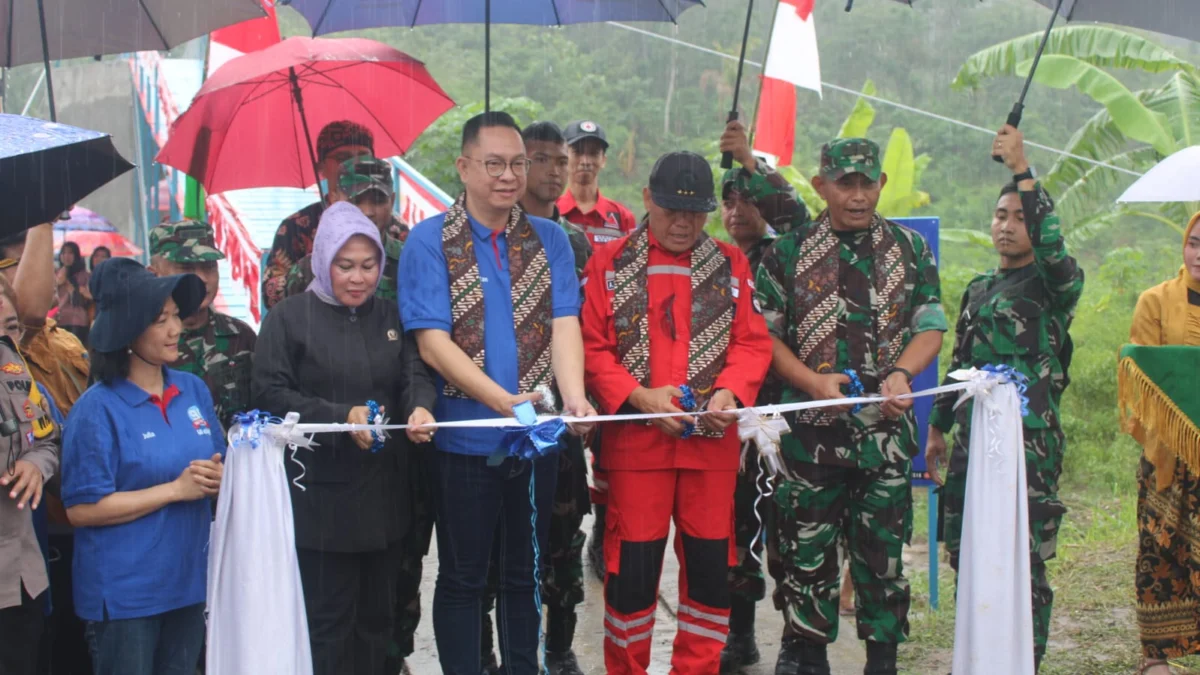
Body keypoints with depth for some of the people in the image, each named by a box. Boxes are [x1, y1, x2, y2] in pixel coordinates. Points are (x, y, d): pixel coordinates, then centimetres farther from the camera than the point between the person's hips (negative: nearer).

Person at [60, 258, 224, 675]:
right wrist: (175, 489, -19)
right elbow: (82, 509, -18)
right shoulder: (98, 408, -13)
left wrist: (217, 479, -10)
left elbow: (218, 465, 15)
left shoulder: (194, 390, 5)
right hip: (125, 591, -6)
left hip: (190, 578, 6)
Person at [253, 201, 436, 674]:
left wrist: (420, 407, -21)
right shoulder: (289, 317, -4)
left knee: (377, 615, 13)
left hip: (383, 492, 5)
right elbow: (270, 393, -11)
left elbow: (416, 374, 3)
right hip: (321, 495, -5)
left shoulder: (390, 317, 13)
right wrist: (341, 417, -21)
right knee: (327, 619, 0)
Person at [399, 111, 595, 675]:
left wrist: (573, 395, -25)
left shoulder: (549, 239, 5)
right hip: (466, 436, -3)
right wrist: (504, 401, -24)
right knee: (463, 578, 8)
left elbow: (564, 324, -5)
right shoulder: (429, 242, -5)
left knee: (525, 574, 15)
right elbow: (433, 342, -13)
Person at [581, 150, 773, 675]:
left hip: (713, 440, 2)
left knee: (711, 567, 7)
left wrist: (729, 392, -14)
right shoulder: (609, 263, 4)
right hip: (635, 440, -2)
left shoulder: (731, 265, 9)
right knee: (632, 567, 1)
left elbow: (753, 342, 5)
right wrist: (639, 396, -16)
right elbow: (592, 346, -1)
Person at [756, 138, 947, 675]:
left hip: (886, 425, 1)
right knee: (806, 547, 3)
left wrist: (900, 373, -13)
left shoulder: (910, 249, 10)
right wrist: (813, 381, -14)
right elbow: (764, 333, 1)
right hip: (810, 424, -1)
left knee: (884, 547, 4)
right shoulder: (788, 252, 4)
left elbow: (931, 327, 7)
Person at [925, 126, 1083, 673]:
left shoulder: (1054, 286, -3)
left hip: (1029, 440, -7)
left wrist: (1023, 171, -29)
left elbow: (1051, 247, -26)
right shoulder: (978, 290, 17)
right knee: (966, 555, 9)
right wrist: (938, 428, 21)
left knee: (1023, 561, -7)